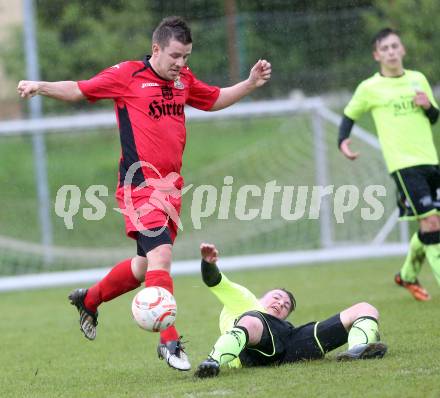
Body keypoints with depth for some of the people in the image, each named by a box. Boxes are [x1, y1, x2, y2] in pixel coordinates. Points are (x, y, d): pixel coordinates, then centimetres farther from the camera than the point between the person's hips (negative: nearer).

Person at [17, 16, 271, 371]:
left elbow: (215, 99, 29)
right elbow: (78, 90, 0)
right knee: (161, 255, -21)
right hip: (141, 183, -7)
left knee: (146, 267, 14)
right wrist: (40, 87, -15)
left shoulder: (184, 79, 12)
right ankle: (169, 341, -17)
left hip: (171, 184, 7)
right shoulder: (127, 75, -6)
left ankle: (88, 300, 38)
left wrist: (251, 83, 17)